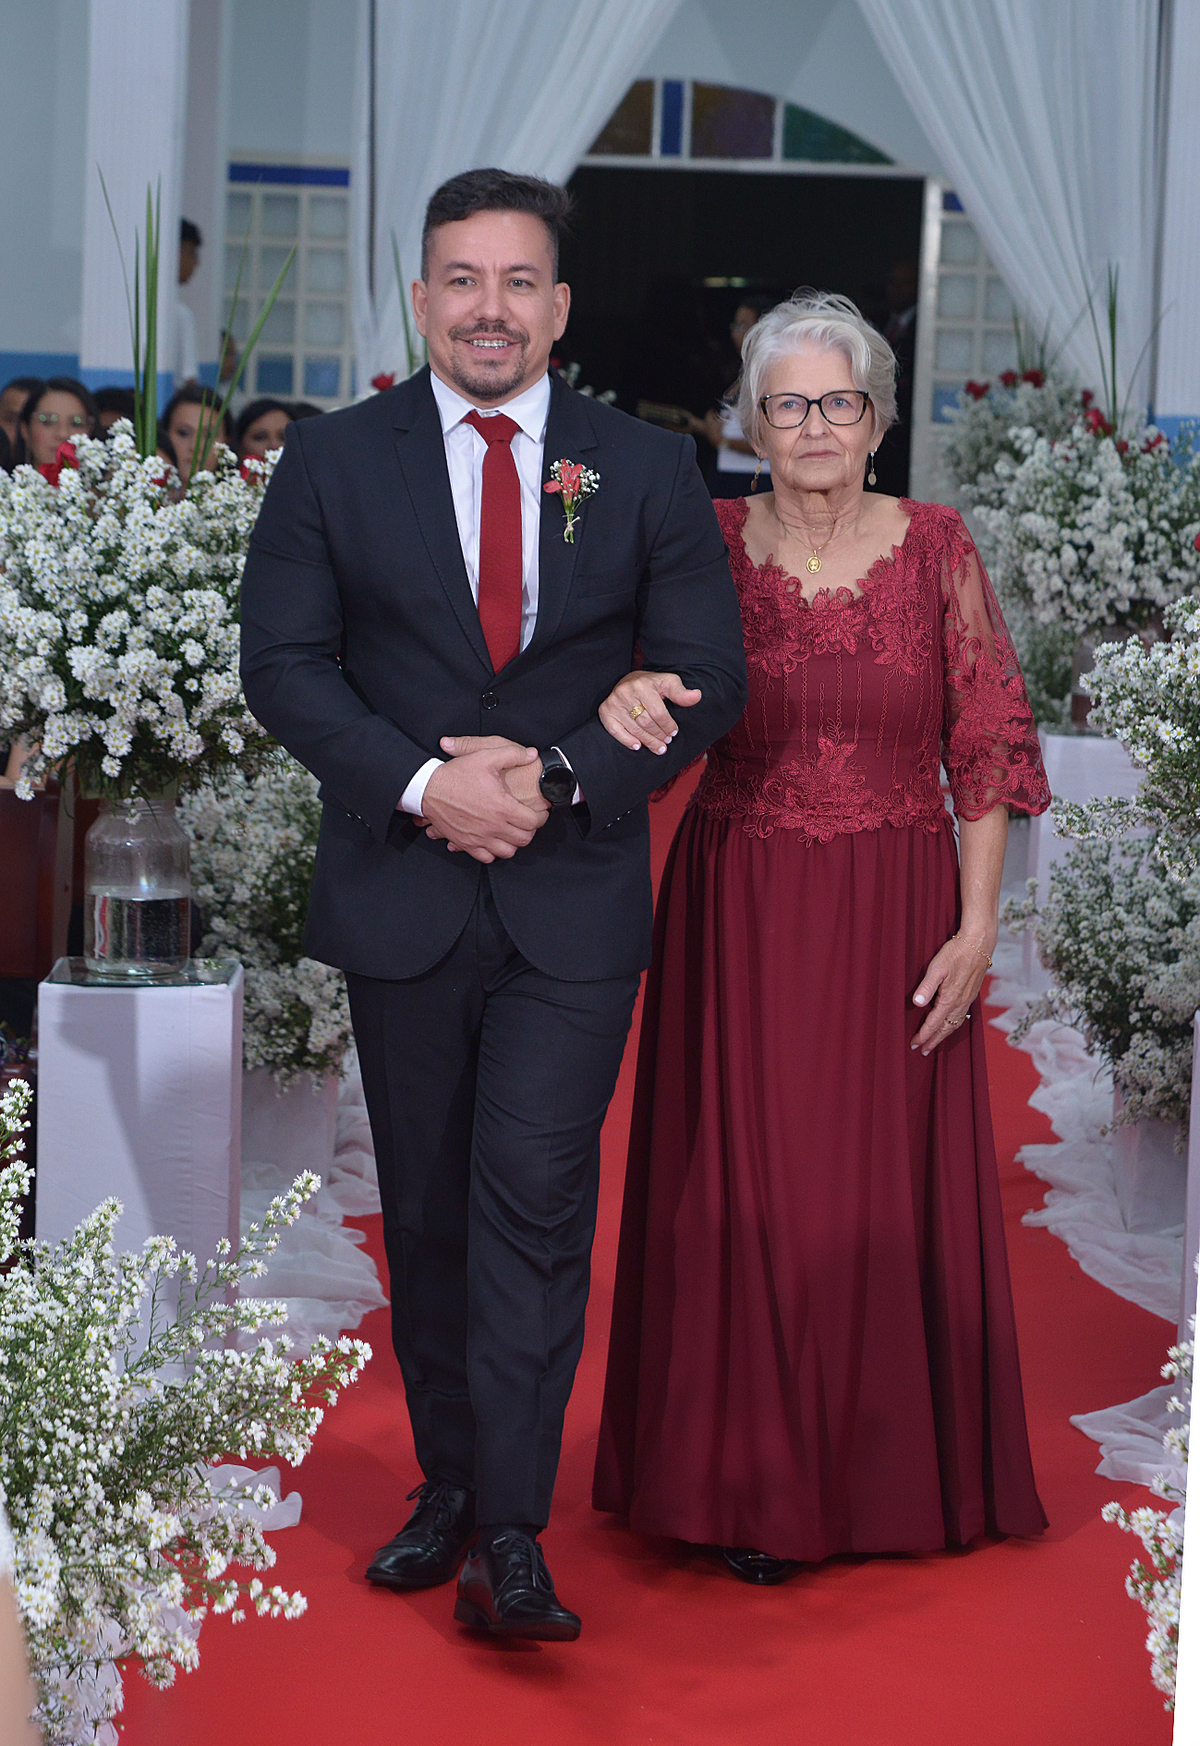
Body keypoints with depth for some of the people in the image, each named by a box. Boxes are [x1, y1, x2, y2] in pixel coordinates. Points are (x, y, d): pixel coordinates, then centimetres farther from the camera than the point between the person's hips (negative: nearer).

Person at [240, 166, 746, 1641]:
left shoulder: (647, 470, 3)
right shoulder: (331, 461, 3)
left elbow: (706, 677, 1)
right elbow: (283, 662, -2)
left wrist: (561, 775, -14)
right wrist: (423, 786, -16)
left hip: (572, 897, -1)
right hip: (400, 895, 2)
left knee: (535, 1205, -9)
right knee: (426, 1212, 11)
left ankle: (510, 1541, -7)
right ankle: (447, 1488, 25)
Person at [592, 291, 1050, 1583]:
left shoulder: (936, 548, 0)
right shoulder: (706, 546, 0)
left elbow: (989, 747, 0)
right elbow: (626, 659, -10)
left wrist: (976, 927, -6)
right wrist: (621, 689, -35)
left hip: (895, 917, 0)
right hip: (737, 914, 0)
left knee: (888, 1193, 5)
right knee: (741, 1186, 3)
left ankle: (889, 1469, 22)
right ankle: (752, 1482, 15)